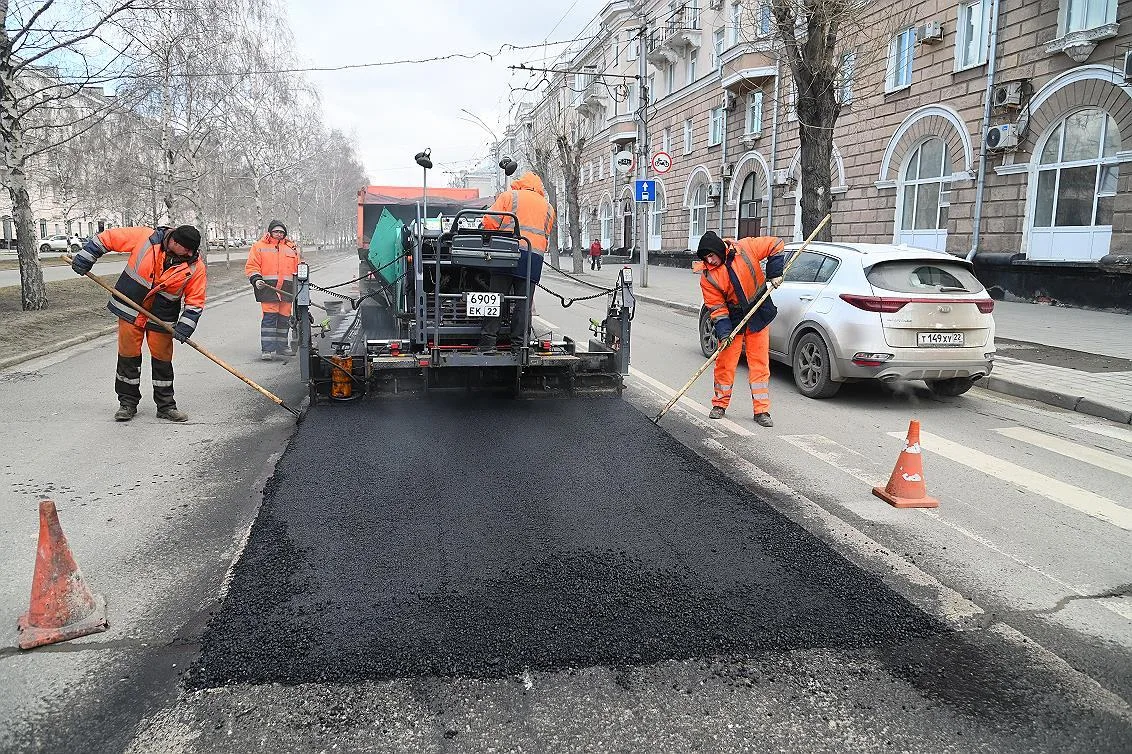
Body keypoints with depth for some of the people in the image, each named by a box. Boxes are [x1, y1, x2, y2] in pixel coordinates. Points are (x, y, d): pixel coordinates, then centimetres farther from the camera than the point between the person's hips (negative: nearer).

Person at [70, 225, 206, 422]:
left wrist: (185, 326, -18)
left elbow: (195, 301, -8)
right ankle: (127, 403, 19)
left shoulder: (196, 267, -12)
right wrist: (85, 258, -3)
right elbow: (108, 237, -4)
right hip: (130, 310, 0)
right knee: (128, 356, 5)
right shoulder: (145, 238, -15)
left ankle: (166, 405, 16)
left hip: (161, 317, 0)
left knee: (162, 359, 4)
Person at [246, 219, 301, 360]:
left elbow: (299, 267, 21)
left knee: (284, 317, 9)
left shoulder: (292, 247, 17)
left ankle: (282, 346, 21)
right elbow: (251, 266, 4)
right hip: (268, 287, -4)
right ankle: (267, 349, -9)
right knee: (269, 317, -10)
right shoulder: (259, 246, 7)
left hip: (287, 288, 4)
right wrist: (256, 279, -11)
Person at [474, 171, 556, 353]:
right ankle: (519, 342, 2)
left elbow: (490, 222, 3)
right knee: (524, 302, 3)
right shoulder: (548, 208, 23)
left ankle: (488, 341, -2)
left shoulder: (509, 196, 11)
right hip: (535, 257, 2)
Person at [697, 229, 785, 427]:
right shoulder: (708, 278, -12)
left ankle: (762, 411, 5)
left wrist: (774, 274, -9)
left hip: (759, 314, 0)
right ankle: (720, 404, 19)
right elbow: (716, 307, -10)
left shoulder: (745, 248, -14)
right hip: (733, 319, 1)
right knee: (725, 361, 0)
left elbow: (775, 245, -2)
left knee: (760, 362, 1)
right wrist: (723, 332, -22)